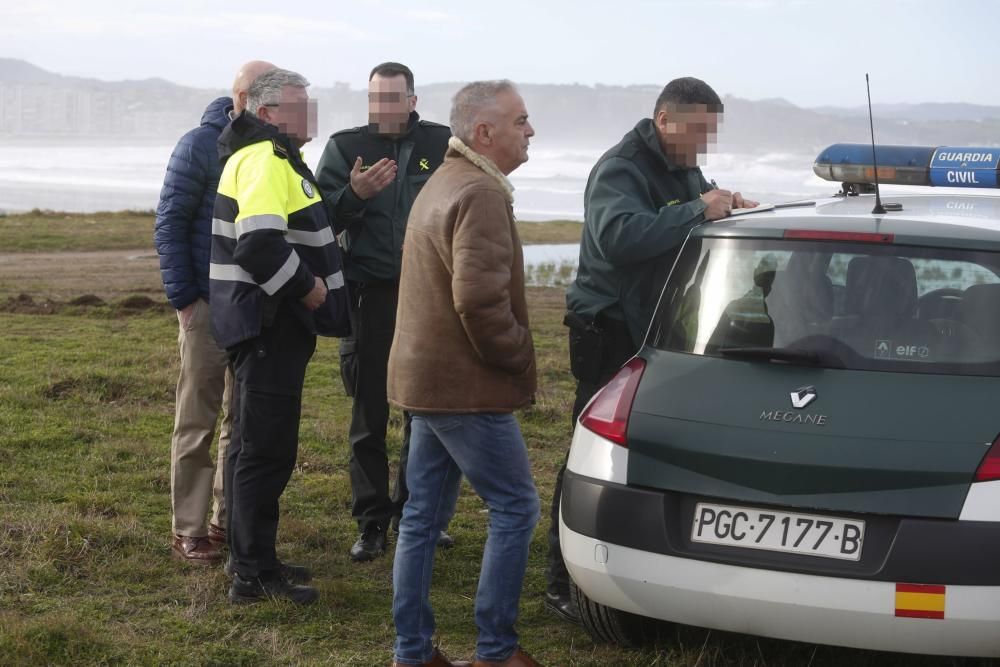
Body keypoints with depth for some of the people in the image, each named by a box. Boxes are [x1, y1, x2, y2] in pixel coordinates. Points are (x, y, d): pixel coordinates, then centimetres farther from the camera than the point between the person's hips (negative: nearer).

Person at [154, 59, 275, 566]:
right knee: (198, 421, 0)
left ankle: (228, 521, 20)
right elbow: (169, 225, -6)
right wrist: (183, 299, -11)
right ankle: (188, 532, 7)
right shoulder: (200, 147, -7)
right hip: (209, 305, -5)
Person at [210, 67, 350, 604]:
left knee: (262, 446, 17)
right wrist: (310, 290, -18)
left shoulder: (273, 157, 19)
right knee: (265, 449, -7)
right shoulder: (265, 159, -17)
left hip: (274, 326, 11)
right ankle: (253, 574, -3)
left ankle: (254, 558, 26)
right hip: (268, 324, -11)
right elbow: (261, 246, -28)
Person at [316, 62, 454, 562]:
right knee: (369, 415, 3)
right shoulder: (346, 147, 1)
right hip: (371, 296, -1)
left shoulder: (442, 145, 3)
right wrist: (354, 194, -22)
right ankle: (371, 523, 12)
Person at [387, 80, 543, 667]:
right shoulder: (481, 194, -18)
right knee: (516, 507, -1)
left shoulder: (443, 183, 17)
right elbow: (480, 299, -26)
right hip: (468, 387, -10)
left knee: (424, 516, 11)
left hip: (427, 377, 10)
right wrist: (519, 357, -13)